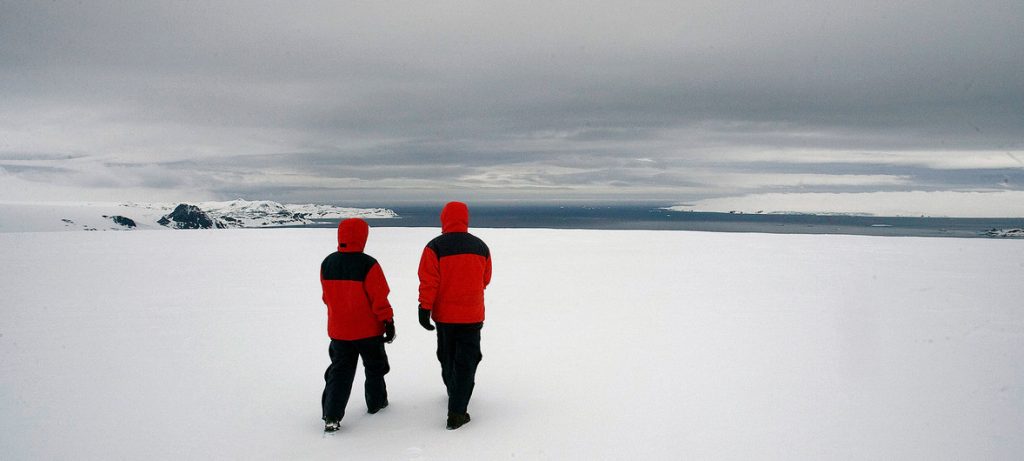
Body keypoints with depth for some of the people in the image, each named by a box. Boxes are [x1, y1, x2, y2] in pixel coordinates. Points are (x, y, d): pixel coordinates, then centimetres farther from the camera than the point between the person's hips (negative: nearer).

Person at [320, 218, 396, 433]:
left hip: (338, 330, 4)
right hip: (368, 329, -4)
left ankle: (331, 417, 0)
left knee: (339, 370, 10)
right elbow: (379, 297, -16)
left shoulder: (327, 263, -3)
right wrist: (388, 321, -6)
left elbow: (327, 297, 9)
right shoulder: (368, 264, -20)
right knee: (374, 366, 19)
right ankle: (376, 403, 33)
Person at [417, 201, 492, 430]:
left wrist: (425, 308, -9)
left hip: (445, 315, -1)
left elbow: (428, 281, -15)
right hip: (472, 316, 1)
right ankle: (457, 412, -7)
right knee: (466, 362, 2)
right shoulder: (481, 247, 0)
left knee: (447, 358, 19)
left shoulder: (435, 247, -12)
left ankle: (455, 395, 38)